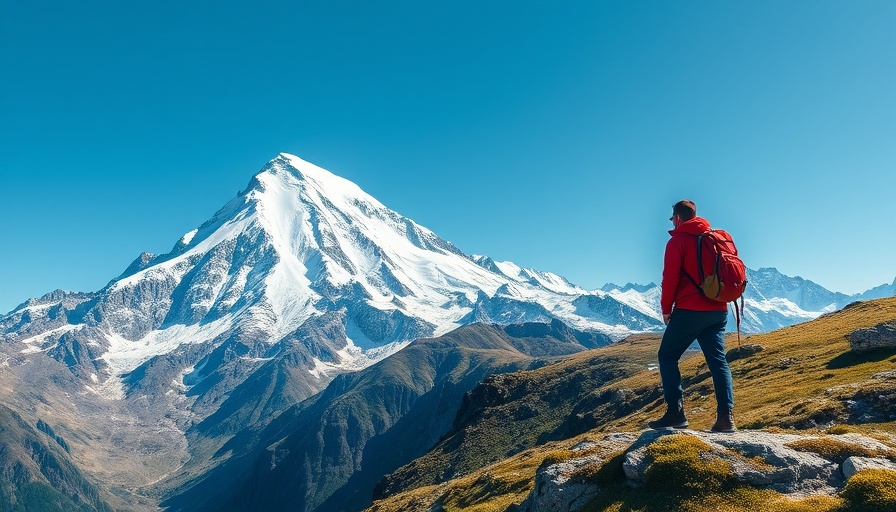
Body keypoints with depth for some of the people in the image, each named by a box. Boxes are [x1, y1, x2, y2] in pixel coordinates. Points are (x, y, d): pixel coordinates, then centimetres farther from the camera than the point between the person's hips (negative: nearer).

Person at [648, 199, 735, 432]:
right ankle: (726, 416, -2)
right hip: (718, 311, 6)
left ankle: (675, 411, -4)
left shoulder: (678, 241, -5)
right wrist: (719, 299, 18)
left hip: (689, 310, -6)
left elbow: (670, 278, -9)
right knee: (718, 361, 6)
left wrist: (666, 308, 0)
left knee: (667, 356, 5)